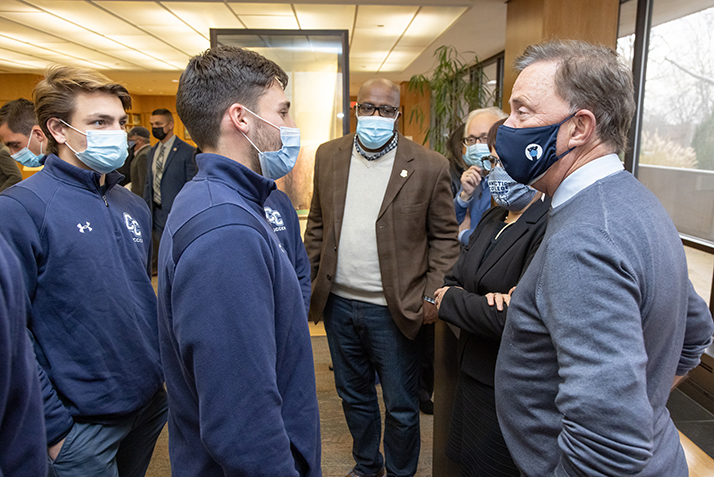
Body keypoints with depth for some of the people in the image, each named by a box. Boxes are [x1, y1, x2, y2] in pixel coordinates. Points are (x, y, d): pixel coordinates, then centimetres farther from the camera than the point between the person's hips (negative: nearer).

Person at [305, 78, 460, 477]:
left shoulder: (429, 166, -7)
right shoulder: (329, 156, 4)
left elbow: (445, 236, -3)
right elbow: (317, 223, 10)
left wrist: (433, 294, -10)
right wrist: (308, 278, 6)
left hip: (393, 309, -4)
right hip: (338, 302, 4)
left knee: (401, 407, 12)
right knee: (354, 395, 22)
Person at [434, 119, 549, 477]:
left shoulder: (553, 229, -22)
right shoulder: (492, 219, 8)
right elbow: (453, 280, 5)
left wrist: (450, 300, -14)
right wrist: (485, 303, -18)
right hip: (472, 377, 8)